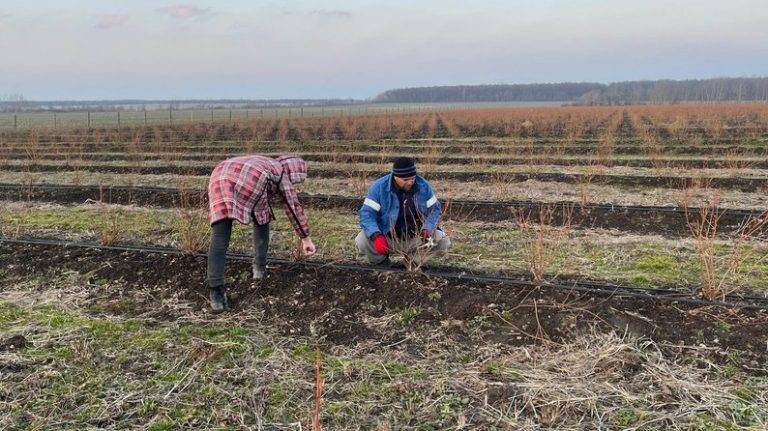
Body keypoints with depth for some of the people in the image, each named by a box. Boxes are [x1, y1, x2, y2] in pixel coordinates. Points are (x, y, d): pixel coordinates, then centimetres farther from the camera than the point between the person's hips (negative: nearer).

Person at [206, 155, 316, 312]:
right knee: (261, 220, 25)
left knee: (219, 238, -2)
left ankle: (216, 291, -12)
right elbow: (294, 207, 30)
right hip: (250, 182, -5)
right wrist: (305, 237, 38)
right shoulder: (283, 172, 28)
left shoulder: (264, 164, 44)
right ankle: (259, 268, 28)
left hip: (220, 176, 5)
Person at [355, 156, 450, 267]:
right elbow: (367, 213, -18)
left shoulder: (423, 185, -7)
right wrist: (376, 236, -36)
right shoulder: (379, 187, -15)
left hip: (416, 237, 2)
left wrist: (426, 230, -21)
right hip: (386, 236, -2)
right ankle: (380, 260, 7)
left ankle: (413, 254, 13)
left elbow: (435, 209, -1)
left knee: (443, 242, -15)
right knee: (362, 242, -29)